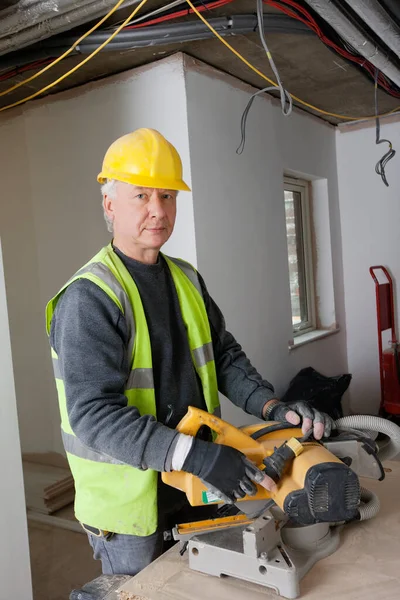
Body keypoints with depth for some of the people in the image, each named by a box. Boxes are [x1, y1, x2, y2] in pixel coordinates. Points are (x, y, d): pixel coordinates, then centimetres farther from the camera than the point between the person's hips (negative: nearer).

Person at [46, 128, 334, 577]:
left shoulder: (187, 280, 4)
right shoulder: (89, 297, -20)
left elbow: (225, 356, 5)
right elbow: (94, 414, -27)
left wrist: (272, 407, -12)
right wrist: (195, 455, -36)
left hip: (193, 488, 7)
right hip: (128, 501, -7)